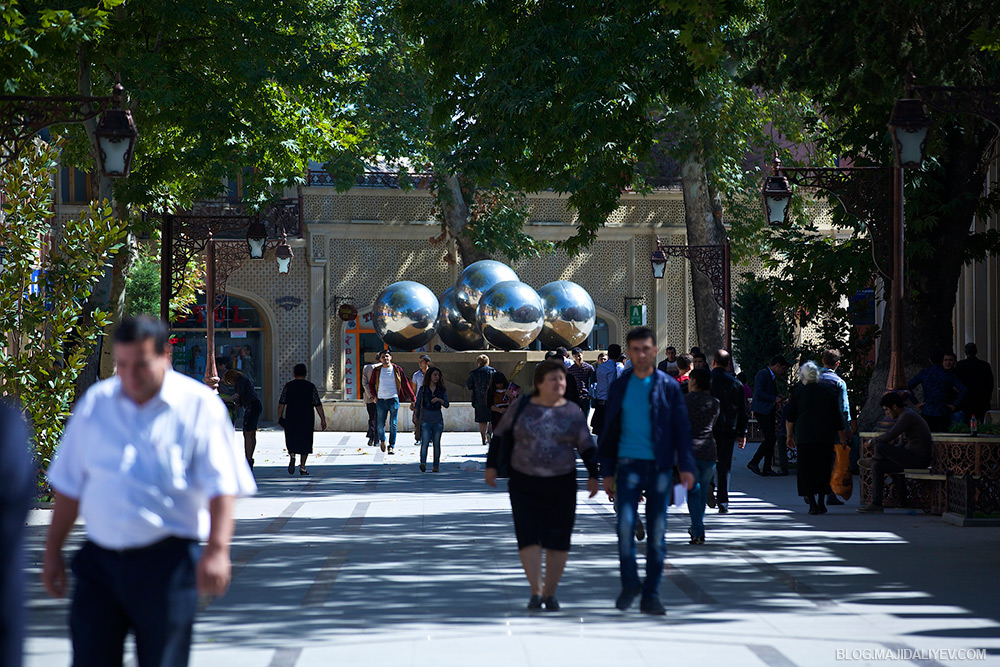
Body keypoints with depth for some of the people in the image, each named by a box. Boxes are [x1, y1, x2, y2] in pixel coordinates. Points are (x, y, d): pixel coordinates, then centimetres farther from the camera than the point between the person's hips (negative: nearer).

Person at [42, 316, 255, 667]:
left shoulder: (198, 406, -2)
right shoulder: (95, 402, 9)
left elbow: (221, 487, -8)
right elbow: (69, 484, 15)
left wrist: (217, 551, -20)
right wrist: (53, 551, 14)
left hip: (165, 560, -3)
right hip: (99, 559, 4)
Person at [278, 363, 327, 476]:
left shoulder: (288, 386, 0)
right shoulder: (311, 386, -1)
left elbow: (281, 404, -4)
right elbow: (318, 405, -4)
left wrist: (279, 418, 3)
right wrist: (323, 419, -1)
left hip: (291, 418, 0)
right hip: (307, 419, 0)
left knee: (291, 440, 12)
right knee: (305, 442, 10)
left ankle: (292, 456, -16)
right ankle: (302, 466, 7)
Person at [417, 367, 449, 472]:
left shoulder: (442, 390, 8)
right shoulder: (423, 389, 5)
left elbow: (447, 404, 2)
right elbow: (418, 403, 9)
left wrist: (439, 400, -17)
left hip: (438, 420, 2)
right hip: (425, 419, -2)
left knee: (436, 443, 3)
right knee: (425, 441, -16)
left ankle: (436, 465, 9)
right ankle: (423, 463, -26)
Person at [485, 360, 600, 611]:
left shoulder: (573, 413, 1)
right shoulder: (522, 408, -1)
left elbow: (586, 447, 3)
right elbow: (500, 436, 8)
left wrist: (593, 475, -7)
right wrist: (491, 465, 3)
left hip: (561, 486, 1)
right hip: (524, 484, -1)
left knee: (558, 540, 2)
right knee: (528, 536, -10)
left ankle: (550, 593, 14)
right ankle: (536, 592, -6)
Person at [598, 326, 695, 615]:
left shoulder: (669, 387, 6)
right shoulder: (619, 387, 8)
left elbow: (682, 429, 4)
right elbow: (609, 431, 12)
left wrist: (686, 466, -8)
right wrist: (607, 472, 8)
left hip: (660, 467, 0)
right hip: (629, 465, 0)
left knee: (657, 532, 1)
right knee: (625, 524, -14)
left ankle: (650, 595, 9)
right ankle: (629, 583, 5)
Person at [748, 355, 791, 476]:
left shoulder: (773, 376, 18)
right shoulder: (763, 374, -13)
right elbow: (759, 393, -22)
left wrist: (777, 401, 8)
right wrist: (774, 398, -18)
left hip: (769, 411, 10)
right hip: (761, 411, -10)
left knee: (771, 439, 7)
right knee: (770, 438, -14)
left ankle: (767, 468, 10)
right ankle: (754, 463, -6)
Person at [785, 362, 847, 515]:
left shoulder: (799, 391, 0)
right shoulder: (830, 389, 3)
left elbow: (790, 417, 4)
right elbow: (837, 416, 5)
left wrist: (790, 436, 15)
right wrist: (842, 435, 13)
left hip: (804, 436, -1)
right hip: (826, 437, 1)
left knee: (806, 469, 3)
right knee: (824, 468, 13)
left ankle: (812, 503, -6)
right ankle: (821, 503, 13)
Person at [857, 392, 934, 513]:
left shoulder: (907, 416, -15)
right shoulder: (905, 415, 18)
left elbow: (889, 436, -20)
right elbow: (902, 444, 24)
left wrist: (873, 441, -3)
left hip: (919, 458, -10)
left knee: (880, 447, -17)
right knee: (877, 467, 5)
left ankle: (873, 461, 16)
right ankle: (876, 504, 3)